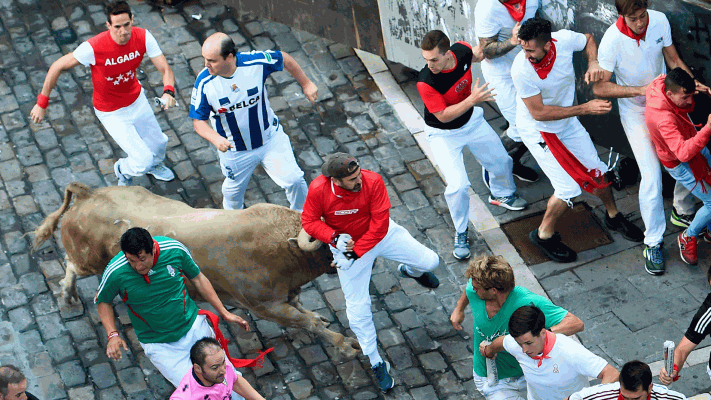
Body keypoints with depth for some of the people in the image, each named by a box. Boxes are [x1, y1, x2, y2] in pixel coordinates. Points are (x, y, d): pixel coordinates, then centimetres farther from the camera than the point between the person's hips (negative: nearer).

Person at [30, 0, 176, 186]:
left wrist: (168, 92, -44)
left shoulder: (143, 37, -23)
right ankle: (123, 170, 30)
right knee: (142, 161, -8)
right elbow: (58, 66, -22)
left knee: (158, 143, 24)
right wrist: (42, 103, -18)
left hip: (137, 100, 5)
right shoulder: (94, 47, -34)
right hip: (112, 113, -5)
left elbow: (165, 69, -21)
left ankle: (154, 164, 63)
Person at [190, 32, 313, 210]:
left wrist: (306, 84, 7)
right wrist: (216, 138, -36)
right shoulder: (204, 82, -24)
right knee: (233, 193, 19)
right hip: (234, 150, 0)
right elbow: (198, 120, -15)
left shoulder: (256, 62, -25)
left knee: (293, 180, -3)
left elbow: (284, 59, -4)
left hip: (271, 139, 0)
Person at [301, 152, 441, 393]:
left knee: (429, 261, 0)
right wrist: (334, 238, -27)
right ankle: (377, 364, 18)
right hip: (344, 244, -1)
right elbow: (309, 221, -12)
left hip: (381, 234, 1)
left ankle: (411, 271, 41)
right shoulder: (318, 190, -27)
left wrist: (356, 252, -25)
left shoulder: (373, 181, -29)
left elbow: (379, 225, -23)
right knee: (357, 310, -2)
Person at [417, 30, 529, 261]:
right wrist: (471, 100, -40)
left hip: (472, 121, 6)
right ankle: (461, 233, 10)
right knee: (457, 185, -16)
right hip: (444, 134, -5)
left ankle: (501, 194, 55)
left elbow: (477, 54, 4)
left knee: (501, 161, 21)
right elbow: (443, 115, -29)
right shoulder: (425, 83, -38)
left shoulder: (462, 51, -23)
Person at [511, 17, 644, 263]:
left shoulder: (564, 40, -23)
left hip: (567, 123, 5)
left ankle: (613, 217, 42)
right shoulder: (521, 70, -34)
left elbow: (588, 39, 3)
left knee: (597, 171, 14)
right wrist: (585, 109, -27)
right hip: (537, 130, -5)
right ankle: (544, 234, 15)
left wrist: (593, 63, -19)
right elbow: (539, 113, -27)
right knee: (569, 188, -9)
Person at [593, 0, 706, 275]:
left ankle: (683, 212, 35)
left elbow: (673, 59, 0)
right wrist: (641, 90, -28)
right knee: (652, 177, -11)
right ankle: (653, 242, 5)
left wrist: (692, 82, -16)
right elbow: (599, 87, -22)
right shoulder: (612, 40, -26)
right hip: (636, 113, -5)